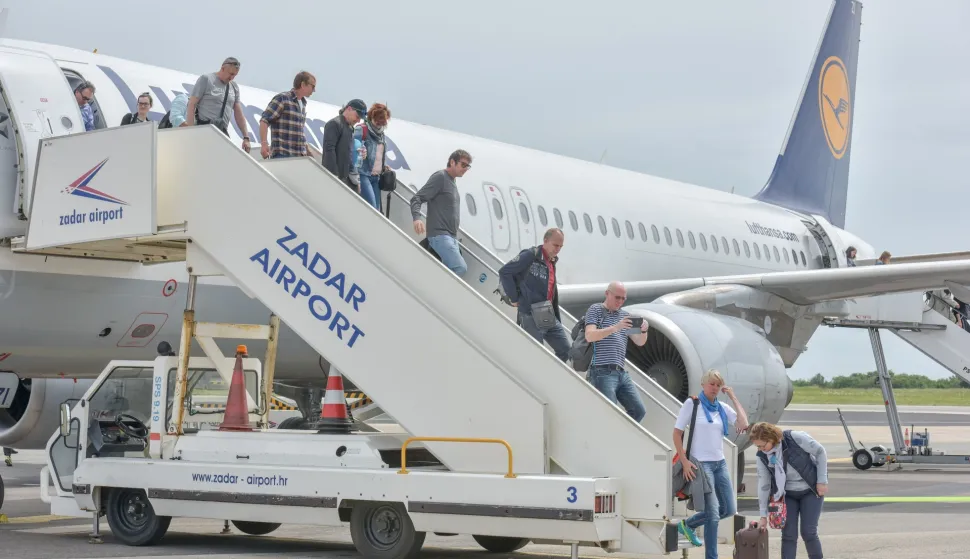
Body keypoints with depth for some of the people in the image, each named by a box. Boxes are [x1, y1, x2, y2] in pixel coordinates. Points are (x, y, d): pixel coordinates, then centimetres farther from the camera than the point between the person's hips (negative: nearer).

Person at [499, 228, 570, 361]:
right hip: (531, 317, -8)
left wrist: (557, 318, 13)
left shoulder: (551, 262, 15)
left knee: (567, 349, 5)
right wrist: (514, 299, -12)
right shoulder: (530, 256, -11)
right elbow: (504, 272, -16)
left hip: (549, 317, 8)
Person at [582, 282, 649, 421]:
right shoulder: (595, 310, 3)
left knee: (639, 411, 2)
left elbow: (639, 342, 18)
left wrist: (644, 330, -5)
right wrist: (615, 328, -23)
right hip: (602, 373, -7)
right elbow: (589, 336, -12)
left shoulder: (625, 315, 21)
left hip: (621, 373, 7)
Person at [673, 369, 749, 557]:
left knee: (729, 509, 9)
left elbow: (743, 424, -6)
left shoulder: (723, 407, 8)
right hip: (700, 464, -6)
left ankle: (687, 525, 28)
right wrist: (685, 461, -14)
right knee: (713, 514, -6)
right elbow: (677, 434, -6)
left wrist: (733, 397, -2)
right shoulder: (692, 404, -7)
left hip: (720, 463, 6)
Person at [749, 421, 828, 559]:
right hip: (787, 495, 3)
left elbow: (820, 452, -13)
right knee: (788, 535, -4)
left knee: (808, 532, -9)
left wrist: (822, 481, -13)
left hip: (811, 491, -3)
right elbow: (763, 485, -5)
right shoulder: (762, 456, -11)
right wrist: (763, 516, -3)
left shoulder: (795, 438, -24)